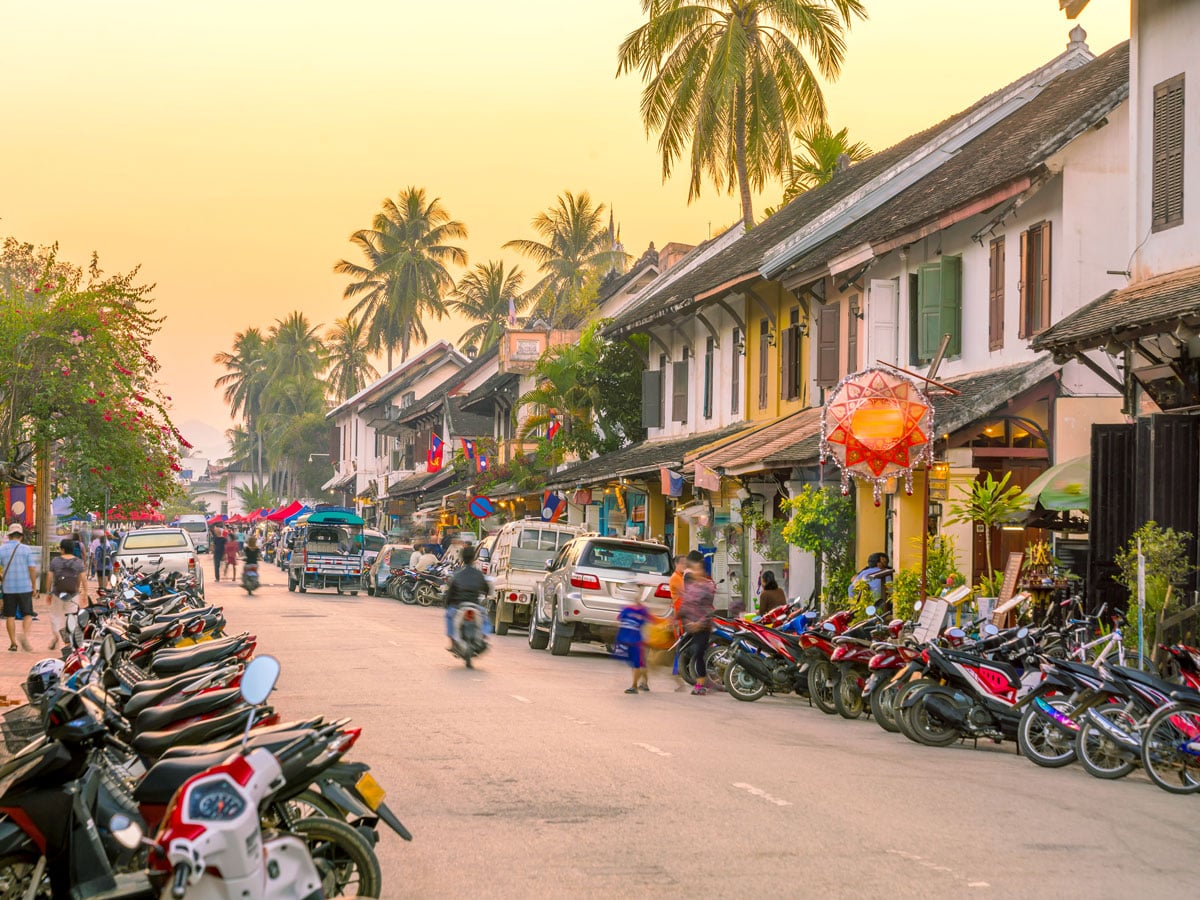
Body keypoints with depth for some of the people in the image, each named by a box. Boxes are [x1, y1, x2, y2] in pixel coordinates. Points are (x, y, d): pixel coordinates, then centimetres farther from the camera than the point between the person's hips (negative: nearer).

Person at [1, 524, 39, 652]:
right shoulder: (26, 550, -3)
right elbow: (32, 569, -7)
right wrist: (34, 587, 1)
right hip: (25, 587, -1)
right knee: (28, 614, 6)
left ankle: (13, 643, 10)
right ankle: (25, 636, -17)